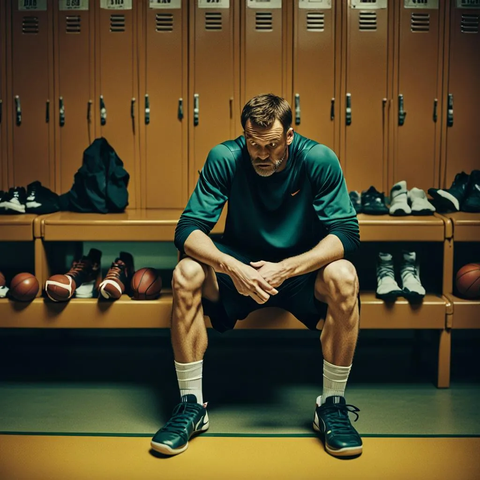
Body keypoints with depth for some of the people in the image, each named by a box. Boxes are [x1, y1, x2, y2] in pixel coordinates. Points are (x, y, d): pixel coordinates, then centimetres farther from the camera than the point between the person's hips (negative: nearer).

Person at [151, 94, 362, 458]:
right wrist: (232, 267, -36)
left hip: (302, 267, 0)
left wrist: (286, 269, -32)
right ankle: (192, 405, -14)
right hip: (240, 266, 1)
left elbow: (347, 232, -19)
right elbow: (188, 228, -17)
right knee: (186, 274, -27)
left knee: (343, 277, -32)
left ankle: (332, 405, -14)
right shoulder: (224, 158, -14)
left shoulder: (319, 160, -15)